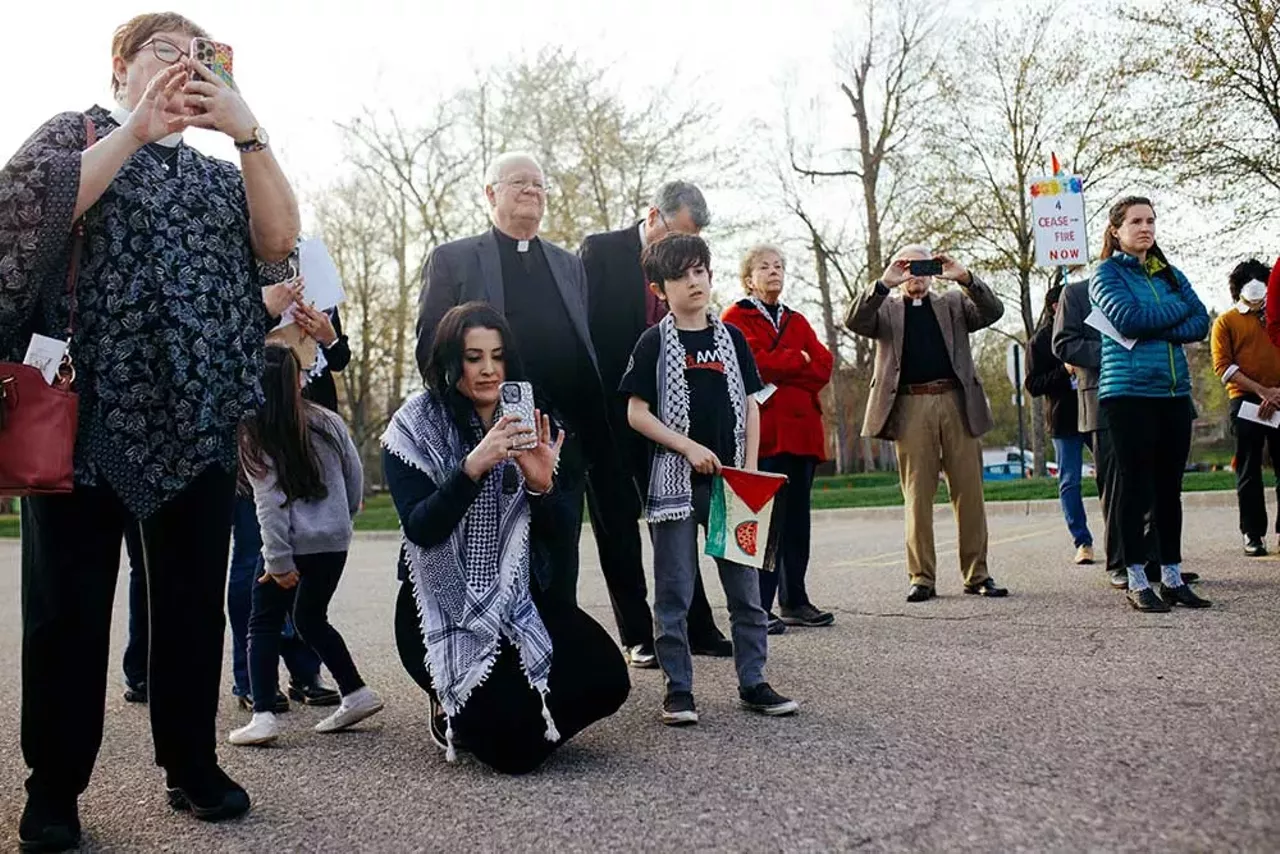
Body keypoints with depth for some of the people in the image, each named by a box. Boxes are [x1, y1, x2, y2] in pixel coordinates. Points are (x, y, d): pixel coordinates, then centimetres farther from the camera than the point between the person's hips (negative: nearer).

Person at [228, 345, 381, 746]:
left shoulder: (254, 437, -9)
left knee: (264, 623, 8)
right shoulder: (327, 422, 2)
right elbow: (355, 475, 8)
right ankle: (356, 694, 20)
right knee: (311, 620, 21)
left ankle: (264, 714, -2)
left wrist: (278, 561, -12)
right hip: (334, 540, 5)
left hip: (291, 543, -4)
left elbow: (270, 502, -13)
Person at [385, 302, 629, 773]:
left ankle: (524, 714, 12)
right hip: (443, 609, -4)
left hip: (519, 600, 4)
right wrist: (473, 466, -32)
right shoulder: (414, 428, -5)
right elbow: (421, 530, -18)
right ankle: (454, 715, 13)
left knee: (606, 679, -17)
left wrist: (542, 484, -22)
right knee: (516, 744, -21)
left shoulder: (527, 429, 5)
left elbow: (564, 536, -1)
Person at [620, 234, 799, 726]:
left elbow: (750, 407, 11)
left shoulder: (731, 338, 9)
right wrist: (690, 447, -12)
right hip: (675, 480, -3)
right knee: (674, 592, 2)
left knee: (745, 588, 7)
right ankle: (678, 689, 12)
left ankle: (752, 683, 17)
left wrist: (750, 468, 1)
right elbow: (637, 413, -4)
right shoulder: (655, 342, -1)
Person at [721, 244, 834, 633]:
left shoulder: (797, 321, 22)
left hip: (801, 430, 6)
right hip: (763, 431, -6)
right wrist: (798, 361, 0)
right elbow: (752, 362, -13)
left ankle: (795, 601, 16)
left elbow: (823, 367, 7)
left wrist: (777, 374, -7)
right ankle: (757, 608, -6)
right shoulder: (735, 319, 5)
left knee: (797, 519, 8)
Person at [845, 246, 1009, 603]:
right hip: (911, 408, -2)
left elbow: (993, 311, 3)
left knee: (970, 492, 2)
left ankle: (977, 575, 9)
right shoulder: (886, 308, 14)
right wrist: (883, 284, -16)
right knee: (917, 495, -1)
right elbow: (853, 322, -5)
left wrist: (964, 278, -10)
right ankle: (921, 578, 4)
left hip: (956, 403, 2)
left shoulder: (953, 303, 19)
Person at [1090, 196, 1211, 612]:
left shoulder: (1171, 275, 17)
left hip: (1175, 391, 5)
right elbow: (1126, 317, -15)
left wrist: (1155, 329, -11)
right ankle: (1137, 581, 4)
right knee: (1136, 486, -3)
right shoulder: (1107, 273, 2)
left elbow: (1201, 323, 3)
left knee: (1170, 487, 8)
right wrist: (1177, 311, -3)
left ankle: (1172, 577, 16)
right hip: (1129, 391, -5)